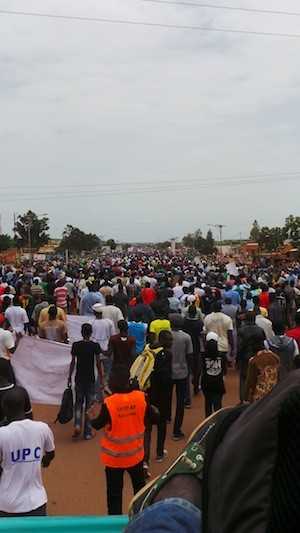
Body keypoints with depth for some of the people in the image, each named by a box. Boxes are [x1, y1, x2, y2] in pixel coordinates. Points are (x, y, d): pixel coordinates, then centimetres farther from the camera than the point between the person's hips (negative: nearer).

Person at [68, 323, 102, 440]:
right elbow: (98, 363, -5)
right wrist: (101, 377, 4)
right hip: (90, 379, -1)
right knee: (89, 404, 8)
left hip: (79, 378, 1)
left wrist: (69, 377, 10)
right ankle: (87, 432, 12)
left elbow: (73, 362, -1)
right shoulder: (95, 346, -7)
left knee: (78, 402, 17)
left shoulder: (76, 345, -4)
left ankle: (77, 425, -3)